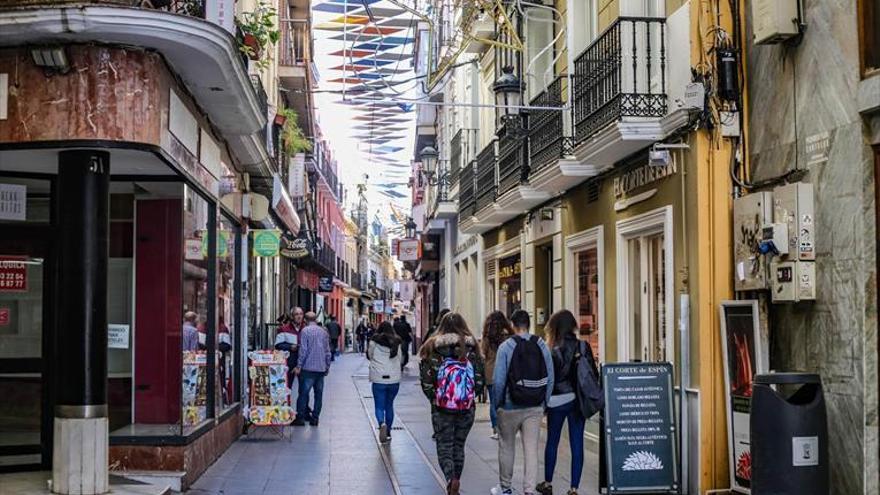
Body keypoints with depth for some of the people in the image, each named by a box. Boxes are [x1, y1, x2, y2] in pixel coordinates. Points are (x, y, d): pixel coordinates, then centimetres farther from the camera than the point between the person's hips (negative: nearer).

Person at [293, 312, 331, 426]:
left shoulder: (305, 331, -5)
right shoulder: (323, 332, 10)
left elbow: (303, 350, -10)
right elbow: (327, 351, 13)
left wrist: (299, 366, -6)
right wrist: (327, 366, 20)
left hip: (308, 367, -5)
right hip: (321, 368, 5)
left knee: (304, 392, 0)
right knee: (319, 393, 8)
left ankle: (300, 417, 1)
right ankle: (315, 418, 10)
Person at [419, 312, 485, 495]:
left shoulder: (433, 348, -7)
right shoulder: (472, 348, -1)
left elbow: (426, 381, -8)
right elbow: (480, 380, 0)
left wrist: (434, 398, 8)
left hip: (441, 409, -2)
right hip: (467, 407, 2)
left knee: (444, 446, 6)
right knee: (459, 446, 16)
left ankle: (451, 478, -19)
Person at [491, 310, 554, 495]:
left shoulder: (506, 347, -9)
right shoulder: (542, 346, 1)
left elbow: (499, 380, -10)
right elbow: (550, 379, 2)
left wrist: (497, 403, 2)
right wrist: (544, 403, 10)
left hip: (510, 406, -2)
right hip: (535, 408, 2)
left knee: (506, 447, 13)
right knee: (531, 449, 4)